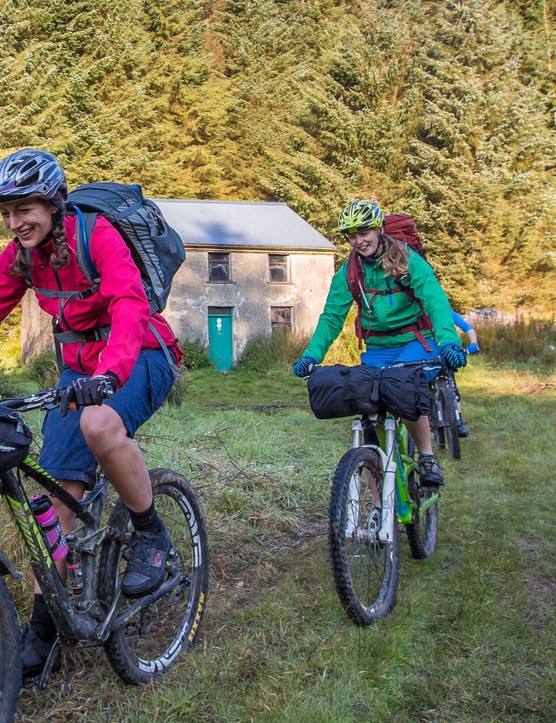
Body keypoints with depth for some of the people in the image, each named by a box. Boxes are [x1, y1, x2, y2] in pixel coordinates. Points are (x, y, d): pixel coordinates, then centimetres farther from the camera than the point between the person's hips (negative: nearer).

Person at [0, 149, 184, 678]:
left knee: (99, 424, -39)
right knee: (60, 490, -2)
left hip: (140, 356, -6)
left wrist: (109, 373, -50)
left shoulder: (97, 235, -20)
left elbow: (129, 306, -33)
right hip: (79, 365, 6)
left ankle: (150, 535, -13)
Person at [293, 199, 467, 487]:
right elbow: (331, 317, -3)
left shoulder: (407, 260, -11)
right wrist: (311, 354, -19)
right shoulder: (348, 272, 0)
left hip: (415, 342, -3)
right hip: (377, 349, 3)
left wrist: (448, 341, -39)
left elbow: (435, 301, -22)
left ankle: (427, 456, -4)